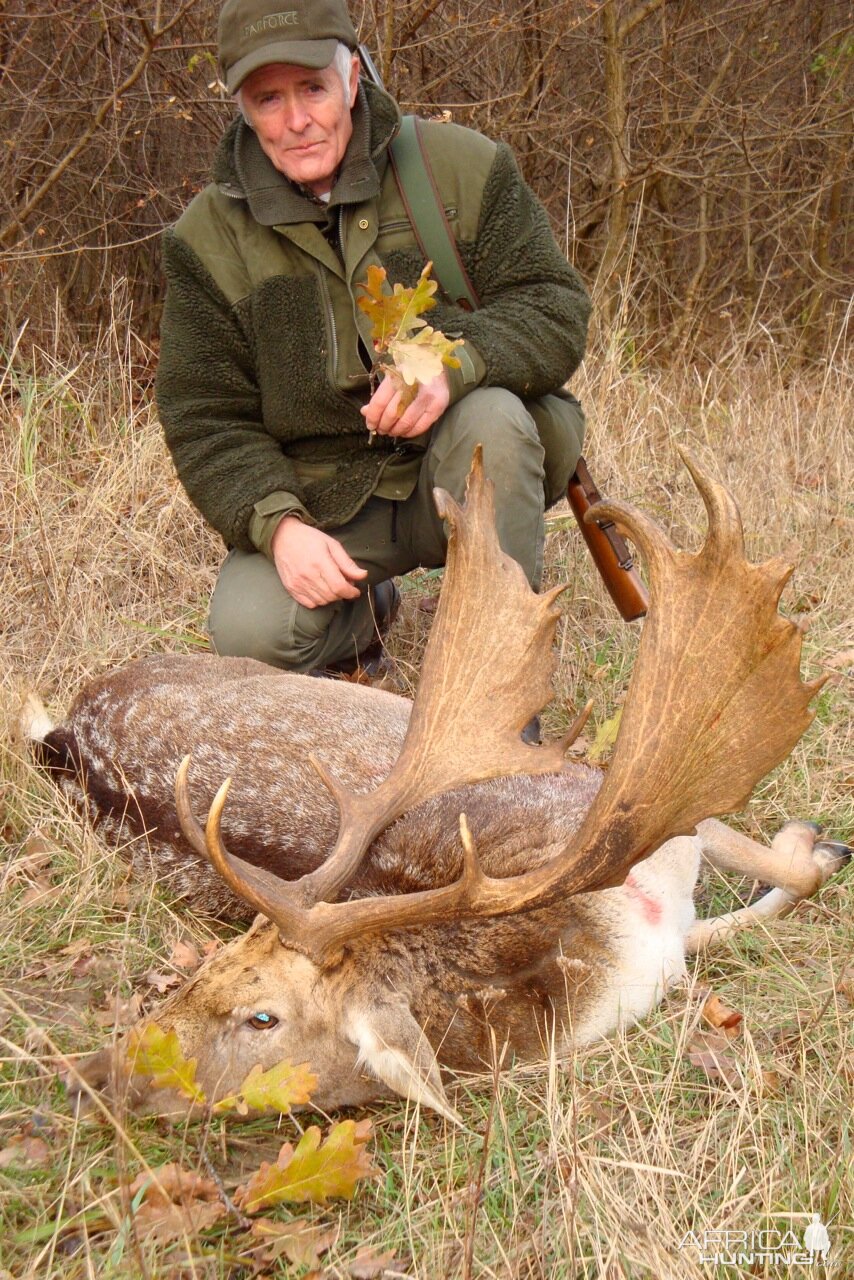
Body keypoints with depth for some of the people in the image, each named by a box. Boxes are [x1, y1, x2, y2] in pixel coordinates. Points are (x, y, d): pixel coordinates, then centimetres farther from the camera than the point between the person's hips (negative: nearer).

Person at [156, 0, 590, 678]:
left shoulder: (464, 167, -4)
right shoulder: (209, 237, -2)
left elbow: (556, 309, -10)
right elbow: (206, 423, -3)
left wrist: (454, 361, -32)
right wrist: (277, 523, -22)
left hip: (470, 476, 0)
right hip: (321, 501, 1)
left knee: (492, 414, -34)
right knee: (249, 633, -24)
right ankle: (365, 609, 14)